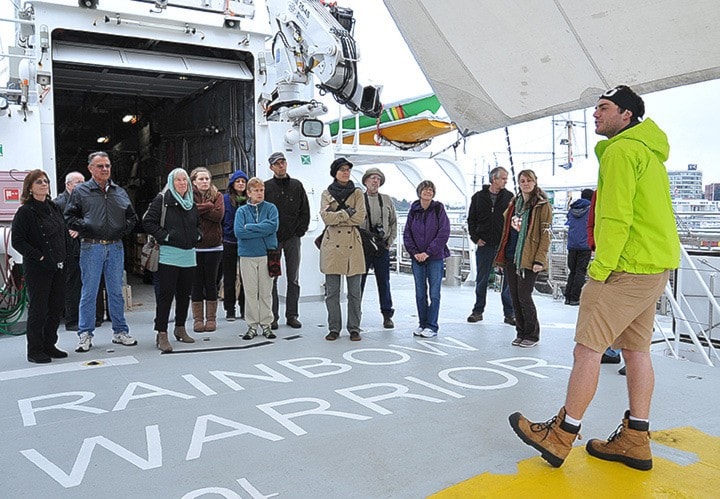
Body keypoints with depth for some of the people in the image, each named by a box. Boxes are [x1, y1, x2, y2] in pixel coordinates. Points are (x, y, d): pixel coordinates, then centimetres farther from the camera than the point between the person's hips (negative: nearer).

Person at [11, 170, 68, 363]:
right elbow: (17, 241, -13)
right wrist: (39, 256, -16)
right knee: (38, 309, -1)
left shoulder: (54, 208, 13)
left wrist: (63, 257, 12)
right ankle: (35, 351, 10)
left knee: (57, 307, 10)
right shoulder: (25, 211, -8)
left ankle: (49, 345, 23)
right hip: (37, 269, -7)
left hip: (57, 267, 7)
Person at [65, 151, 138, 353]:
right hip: (91, 247, -3)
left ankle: (120, 332, 18)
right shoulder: (80, 191, 3)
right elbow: (69, 217, 1)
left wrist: (125, 228, 3)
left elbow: (131, 216, 20)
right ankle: (85, 335, 11)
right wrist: (86, 227, -12)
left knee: (116, 291, 9)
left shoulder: (120, 192, 13)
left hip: (115, 247, 3)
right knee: (89, 292, 2)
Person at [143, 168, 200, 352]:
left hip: (189, 256, 6)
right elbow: (148, 222, -7)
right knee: (166, 294, -7)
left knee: (184, 293, 12)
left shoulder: (191, 203, 16)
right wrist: (163, 236, -13)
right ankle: (161, 334, -3)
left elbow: (198, 224, 29)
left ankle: (180, 328, 26)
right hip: (169, 255, -6)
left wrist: (196, 236, 12)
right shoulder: (162, 200, -2)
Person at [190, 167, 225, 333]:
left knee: (211, 282, 7)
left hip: (213, 246, 1)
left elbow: (219, 215, -11)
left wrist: (198, 209, -10)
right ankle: (198, 319, 13)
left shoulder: (217, 195, 5)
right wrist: (208, 207, -15)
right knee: (196, 283, 5)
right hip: (194, 246, -1)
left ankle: (211, 318, 15)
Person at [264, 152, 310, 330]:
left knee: (293, 279, 6)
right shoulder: (266, 187, 2)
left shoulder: (296, 185, 8)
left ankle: (292, 315, 13)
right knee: (272, 279, 1)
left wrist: (300, 230, -1)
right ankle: (273, 316, 8)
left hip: (292, 238, 2)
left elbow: (305, 211, 9)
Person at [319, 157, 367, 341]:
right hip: (332, 245, 0)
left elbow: (360, 217, -8)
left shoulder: (357, 193, 8)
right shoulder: (327, 193, 9)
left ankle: (354, 328, 13)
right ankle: (334, 328, 15)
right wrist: (347, 212, -9)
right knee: (332, 291, 3)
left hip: (352, 245, 0)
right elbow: (326, 216, -9)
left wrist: (337, 216, -9)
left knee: (355, 291, 2)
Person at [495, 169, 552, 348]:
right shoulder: (514, 203, 15)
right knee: (515, 297, 9)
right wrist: (501, 254, 15)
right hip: (511, 257, 6)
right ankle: (521, 333, 21)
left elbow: (545, 235, -10)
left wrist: (539, 260, -17)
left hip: (528, 259, -6)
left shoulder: (543, 205, -5)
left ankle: (532, 335, 10)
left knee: (524, 296, -6)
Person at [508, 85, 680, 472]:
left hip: (628, 266, -10)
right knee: (635, 349, 12)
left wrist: (598, 270, -17)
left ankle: (560, 437, -1)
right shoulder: (649, 150, 20)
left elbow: (616, 218, -19)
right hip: (657, 265, 10)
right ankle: (635, 440, 18)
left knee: (587, 348, -7)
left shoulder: (621, 150, -11)